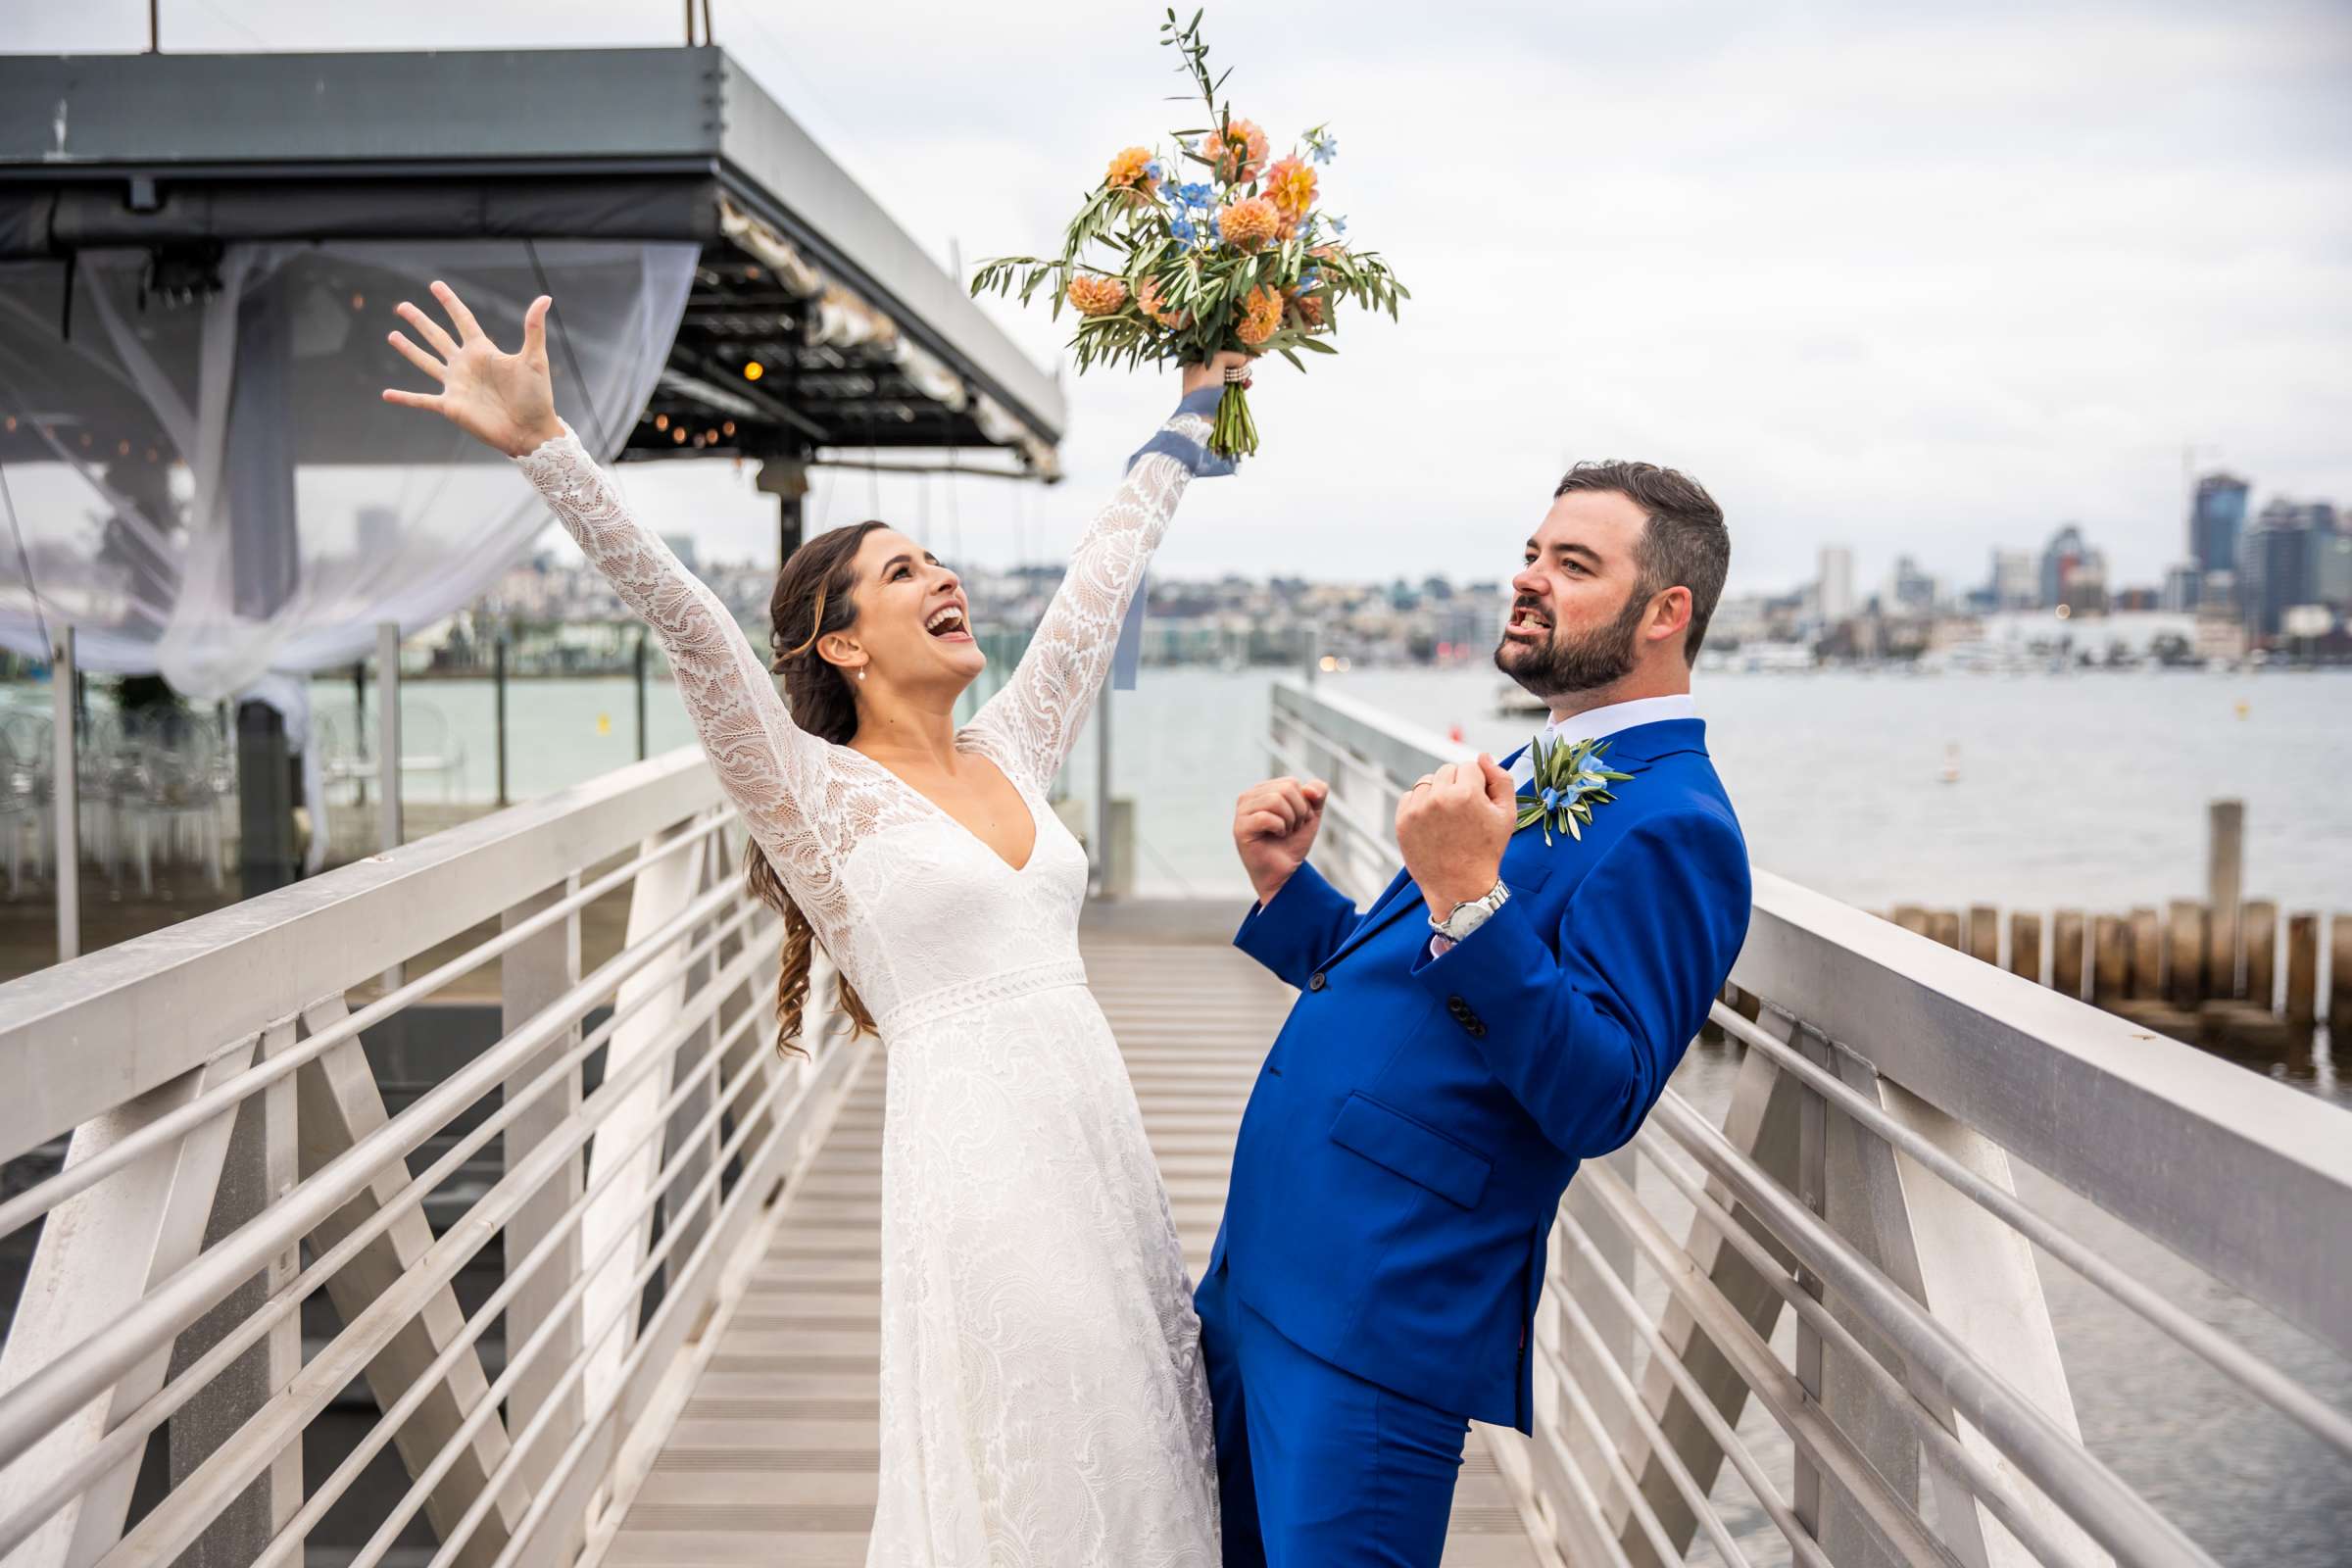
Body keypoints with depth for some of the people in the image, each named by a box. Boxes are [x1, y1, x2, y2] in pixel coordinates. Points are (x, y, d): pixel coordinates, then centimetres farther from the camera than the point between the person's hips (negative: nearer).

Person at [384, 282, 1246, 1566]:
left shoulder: (1010, 752, 13)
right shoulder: (819, 794, -4)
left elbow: (1101, 577, 22)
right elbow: (684, 620, -16)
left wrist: (1189, 414, 31)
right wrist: (545, 446, -27)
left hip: (1106, 1163, 6)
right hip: (977, 1171, -6)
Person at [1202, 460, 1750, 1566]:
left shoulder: (1670, 827, -14)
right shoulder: (1536, 776, 17)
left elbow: (1599, 1102, -23)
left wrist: (1469, 901, -31)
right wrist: (1285, 885, 5)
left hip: (1378, 1320, -10)